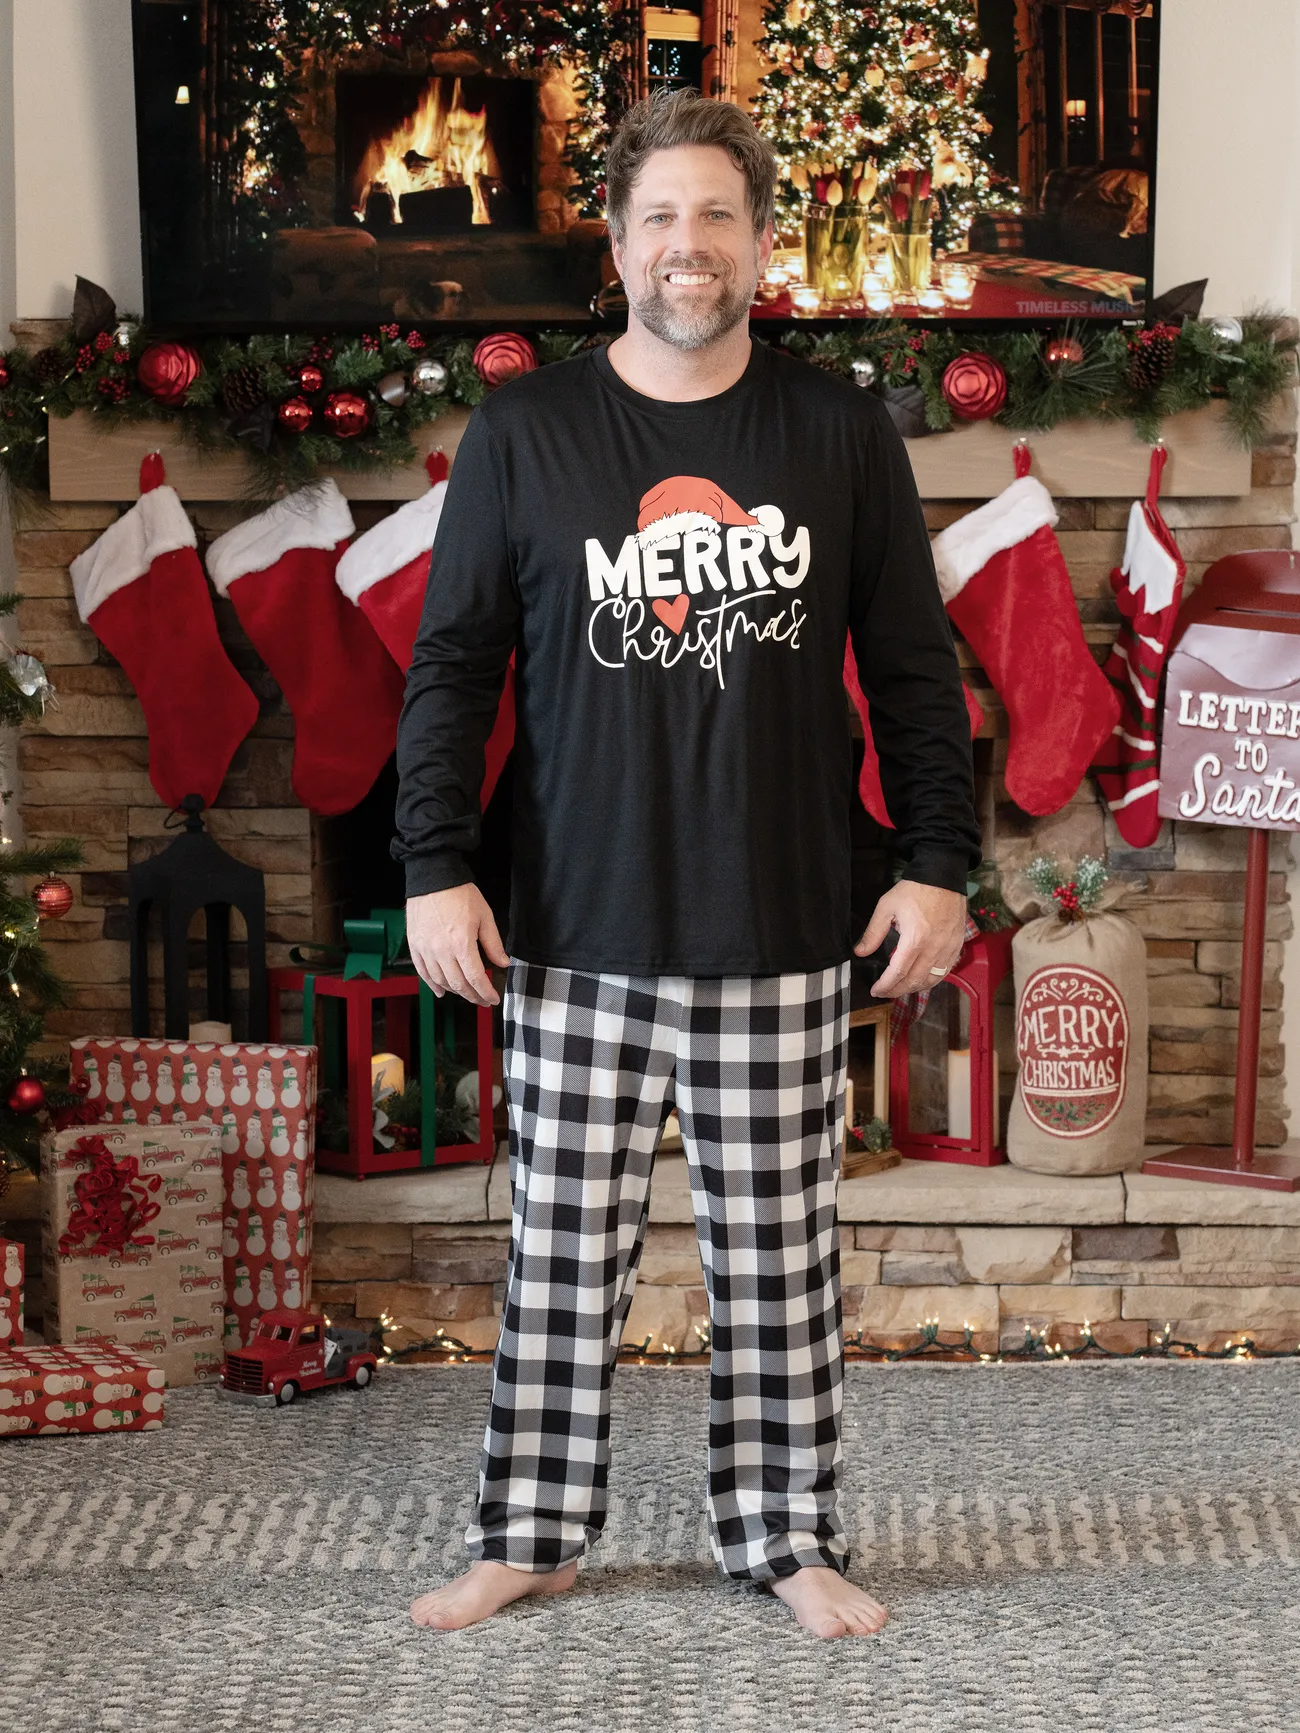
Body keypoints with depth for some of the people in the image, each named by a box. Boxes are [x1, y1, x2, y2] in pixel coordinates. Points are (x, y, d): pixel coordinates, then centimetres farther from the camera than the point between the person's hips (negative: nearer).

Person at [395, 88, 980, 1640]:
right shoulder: (523, 432, 3)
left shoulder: (841, 432, 5)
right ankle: (530, 1534, 20)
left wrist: (938, 863, 2)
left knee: (778, 1256, 8)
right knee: (562, 1249, 7)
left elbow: (913, 671, 8)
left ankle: (784, 1535, 22)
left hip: (782, 942, 1)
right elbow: (450, 666, 3)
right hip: (577, 940, 0)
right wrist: (434, 869, -4)